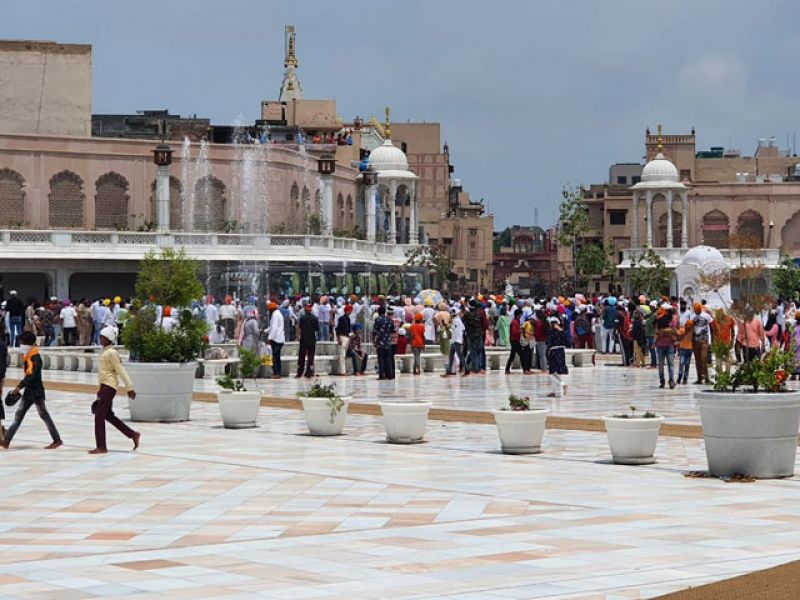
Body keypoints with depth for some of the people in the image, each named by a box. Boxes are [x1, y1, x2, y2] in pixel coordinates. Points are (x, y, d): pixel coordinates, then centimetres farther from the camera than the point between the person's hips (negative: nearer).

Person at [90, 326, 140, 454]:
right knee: (108, 415, 15)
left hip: (109, 387, -10)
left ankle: (101, 447, -3)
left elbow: (121, 371, -14)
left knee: (99, 415, -7)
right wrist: (100, 390, 26)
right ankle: (133, 435, 23)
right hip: (105, 386, 10)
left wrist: (129, 388, -14)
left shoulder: (112, 353, -13)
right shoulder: (104, 352, 16)